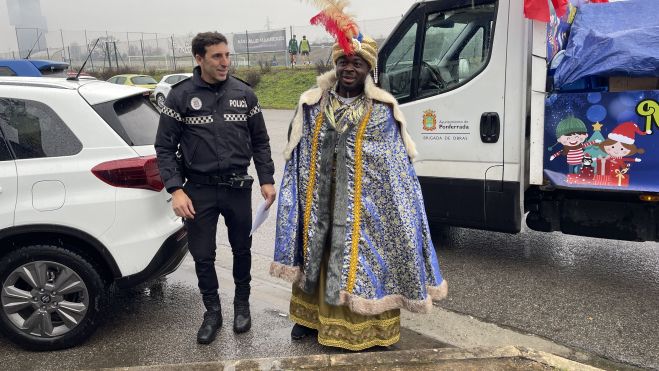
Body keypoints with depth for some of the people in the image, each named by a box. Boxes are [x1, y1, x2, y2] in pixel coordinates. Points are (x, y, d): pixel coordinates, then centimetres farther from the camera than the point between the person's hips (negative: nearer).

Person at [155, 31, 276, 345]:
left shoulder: (244, 94, 2)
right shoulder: (180, 96, -4)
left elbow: (260, 141, 9)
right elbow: (164, 147, -3)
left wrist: (266, 180, 3)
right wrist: (176, 190, -12)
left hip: (238, 188, 2)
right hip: (199, 190, -1)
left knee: (241, 249, 14)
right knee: (202, 255, 7)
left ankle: (242, 304, 35)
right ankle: (212, 311, 28)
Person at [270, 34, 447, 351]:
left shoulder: (382, 111, -4)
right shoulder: (313, 105, 4)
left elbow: (395, 170, -1)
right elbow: (298, 159, 10)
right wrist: (300, 202, 6)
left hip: (363, 209, -3)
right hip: (318, 205, 3)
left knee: (361, 260, 4)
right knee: (318, 257, 16)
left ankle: (365, 326, 21)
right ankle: (312, 315, 35)